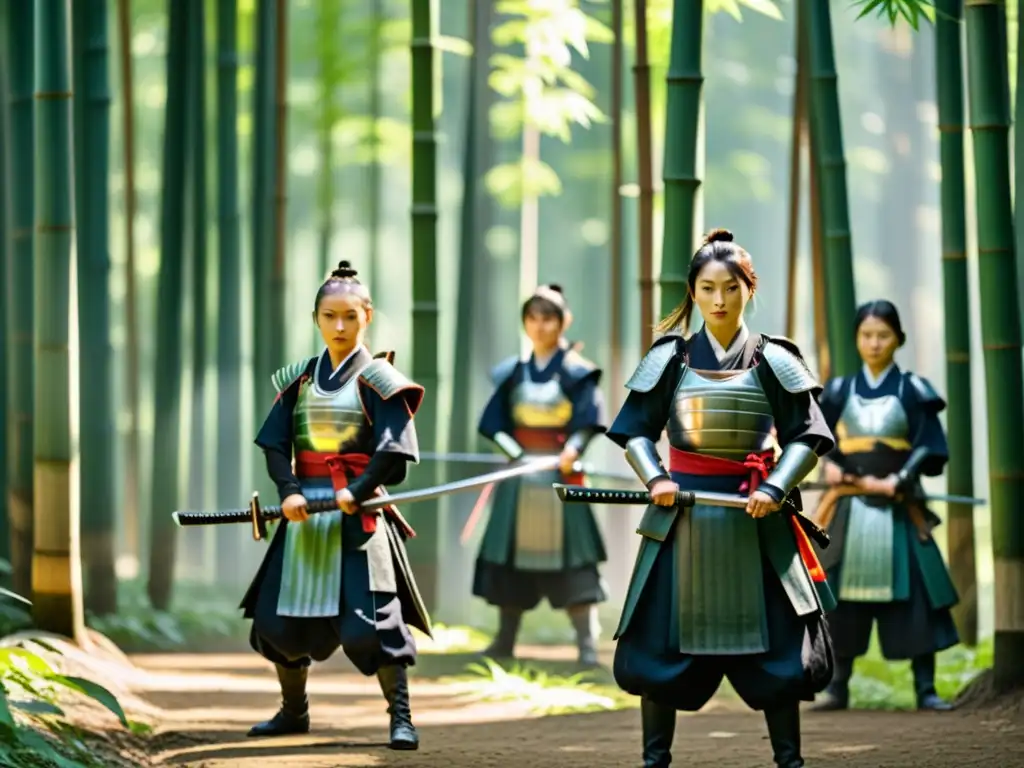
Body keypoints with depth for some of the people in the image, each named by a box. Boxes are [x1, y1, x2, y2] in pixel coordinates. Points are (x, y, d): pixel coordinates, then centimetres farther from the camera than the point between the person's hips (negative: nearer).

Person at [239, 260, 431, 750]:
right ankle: (293, 710, 27)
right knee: (278, 616, 8)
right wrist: (288, 490, -13)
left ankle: (401, 718, -3)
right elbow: (274, 443, 4)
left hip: (357, 514, -5)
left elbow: (394, 450, -10)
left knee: (371, 618, -13)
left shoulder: (378, 380, -3)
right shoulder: (300, 378, 10)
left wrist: (356, 492, -23)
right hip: (304, 511, 5)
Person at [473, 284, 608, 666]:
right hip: (520, 474, 4)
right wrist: (516, 453, -13)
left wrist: (573, 448, -30)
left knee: (571, 558, -8)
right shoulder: (514, 373, 9)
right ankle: (504, 641, 14)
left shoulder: (577, 372, -2)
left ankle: (587, 644, -8)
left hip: (560, 476, -4)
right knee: (510, 556, 6)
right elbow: (495, 424, 4)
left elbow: (587, 423, -11)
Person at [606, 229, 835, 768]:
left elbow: (807, 436, 2)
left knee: (776, 644, -2)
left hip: (756, 521, -1)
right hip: (682, 515, 1)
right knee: (663, 641, 1)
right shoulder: (670, 358, 4)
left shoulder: (773, 360, 2)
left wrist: (774, 489, -13)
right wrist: (654, 478, -9)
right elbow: (635, 430, 9)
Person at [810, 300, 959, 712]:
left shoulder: (912, 390, 3)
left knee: (914, 597, -7)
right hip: (848, 507, 2)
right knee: (843, 596, -1)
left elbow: (929, 448, -3)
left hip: (898, 508, -2)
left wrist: (898, 481, -16)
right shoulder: (840, 390, 9)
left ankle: (925, 688, -4)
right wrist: (829, 464, -8)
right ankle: (838, 686, 5)